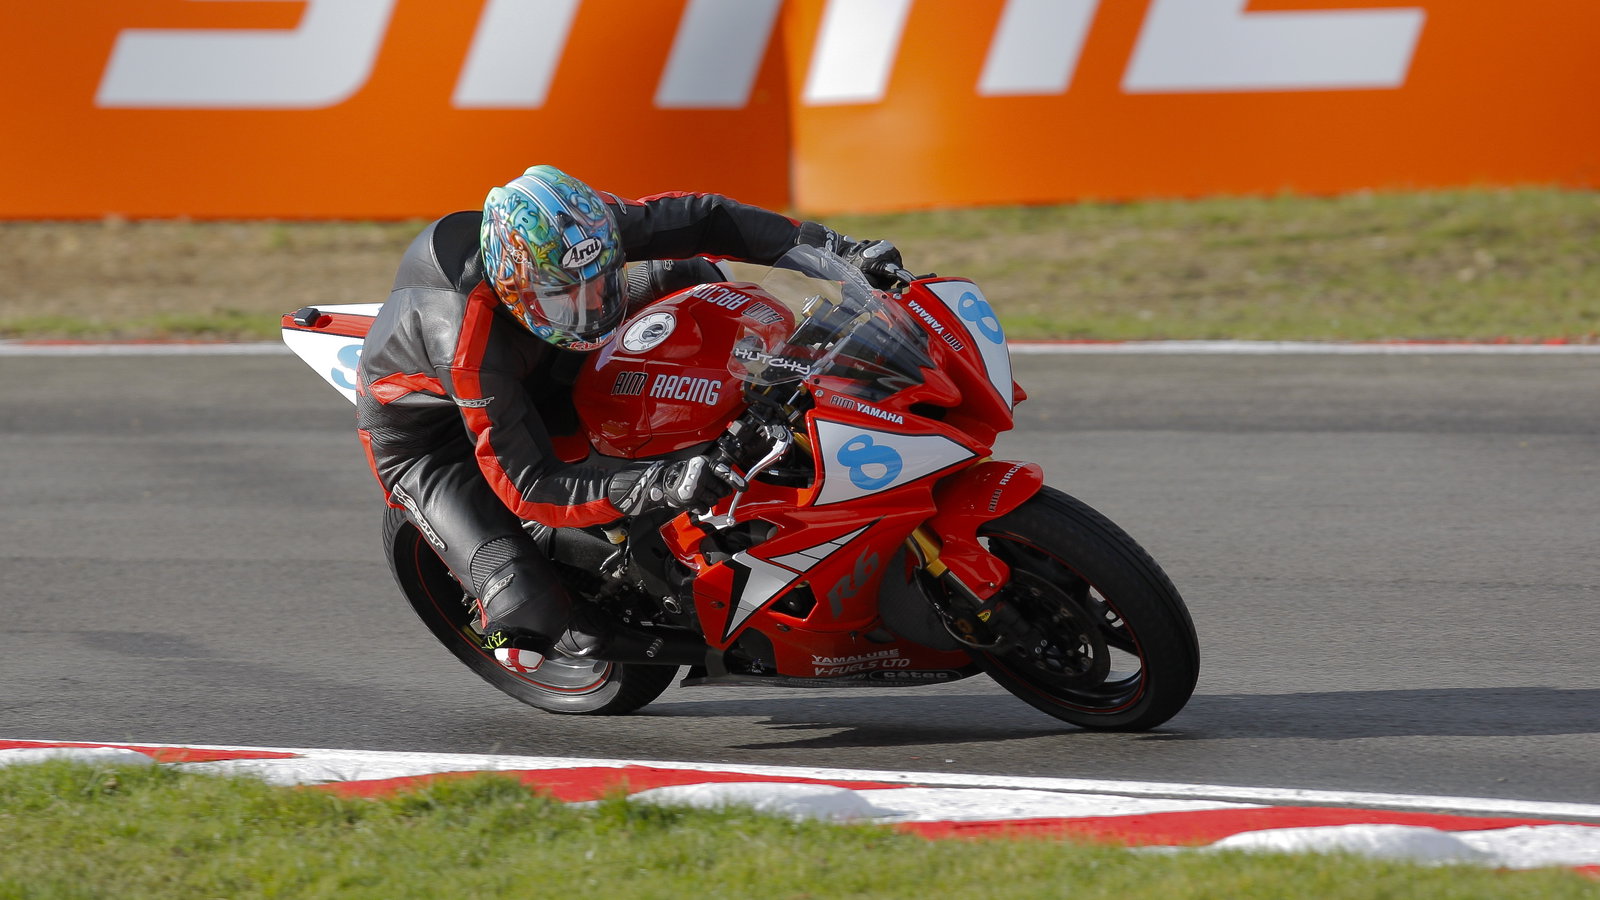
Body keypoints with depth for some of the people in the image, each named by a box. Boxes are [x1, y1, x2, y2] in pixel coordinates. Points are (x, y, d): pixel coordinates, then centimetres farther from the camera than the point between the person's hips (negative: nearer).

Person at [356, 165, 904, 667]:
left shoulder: (578, 234, -27)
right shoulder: (470, 350, -43)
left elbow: (700, 219, -15)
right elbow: (530, 487, -40)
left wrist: (835, 250, -23)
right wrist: (657, 486, -53)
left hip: (537, 378, 7)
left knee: (692, 274, -2)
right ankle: (504, 612, 11)